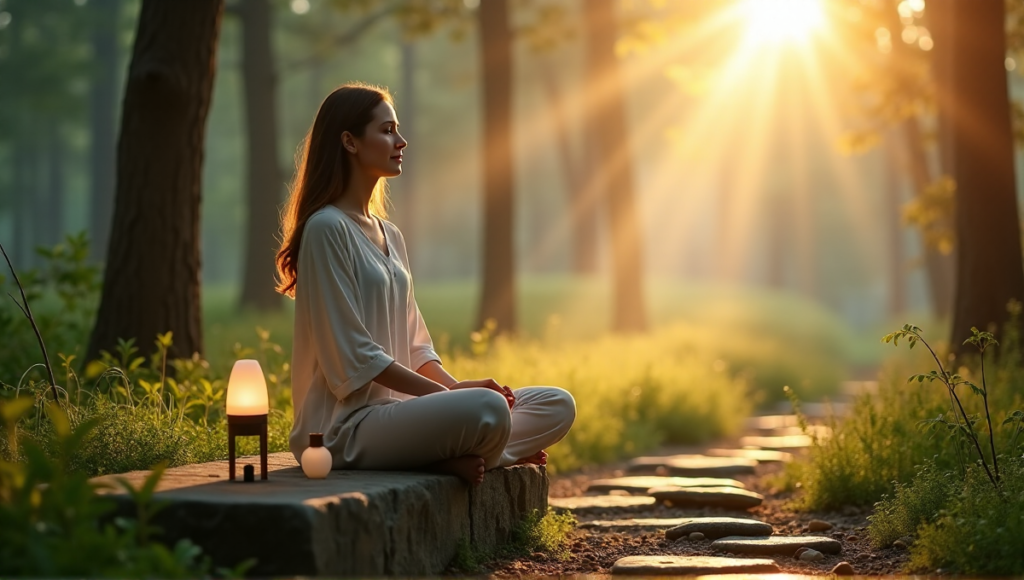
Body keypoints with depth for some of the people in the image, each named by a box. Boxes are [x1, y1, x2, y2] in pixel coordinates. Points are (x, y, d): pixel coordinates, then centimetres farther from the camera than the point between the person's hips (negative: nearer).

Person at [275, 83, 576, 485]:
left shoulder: (390, 237, 20)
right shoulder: (326, 229, -9)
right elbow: (355, 356, -14)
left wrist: (456, 386, -2)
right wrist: (452, 392, -14)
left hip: (396, 406, 10)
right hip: (347, 426, -9)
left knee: (558, 406, -4)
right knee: (487, 409, -35)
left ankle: (454, 458, -20)